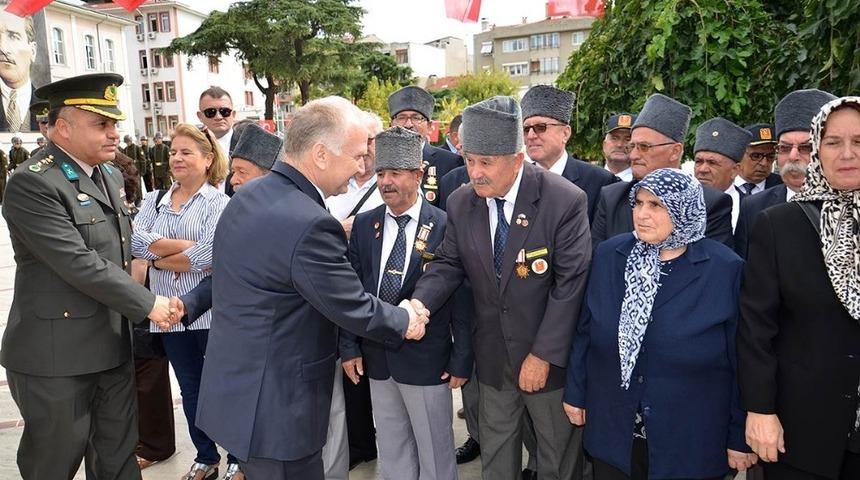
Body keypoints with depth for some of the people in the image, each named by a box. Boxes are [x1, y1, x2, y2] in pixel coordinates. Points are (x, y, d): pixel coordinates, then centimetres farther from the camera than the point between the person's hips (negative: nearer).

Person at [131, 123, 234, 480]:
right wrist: (190, 245, -16)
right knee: (190, 389, 17)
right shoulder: (155, 201, 9)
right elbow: (136, 242, -8)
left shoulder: (219, 203, -7)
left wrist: (159, 259, -8)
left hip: (211, 311, -5)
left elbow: (208, 256, -20)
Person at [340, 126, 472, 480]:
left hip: (427, 360, -4)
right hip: (376, 358, 4)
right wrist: (349, 347, 2)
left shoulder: (445, 226, -13)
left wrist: (462, 360, -9)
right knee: (391, 451, 21)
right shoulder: (364, 224, 2)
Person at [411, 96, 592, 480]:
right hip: (493, 357, 4)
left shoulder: (565, 201, -19)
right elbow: (448, 264, 2)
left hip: (550, 358, -3)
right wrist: (418, 304, -18)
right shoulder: (460, 203, -4)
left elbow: (570, 283, -18)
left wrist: (543, 355, -17)